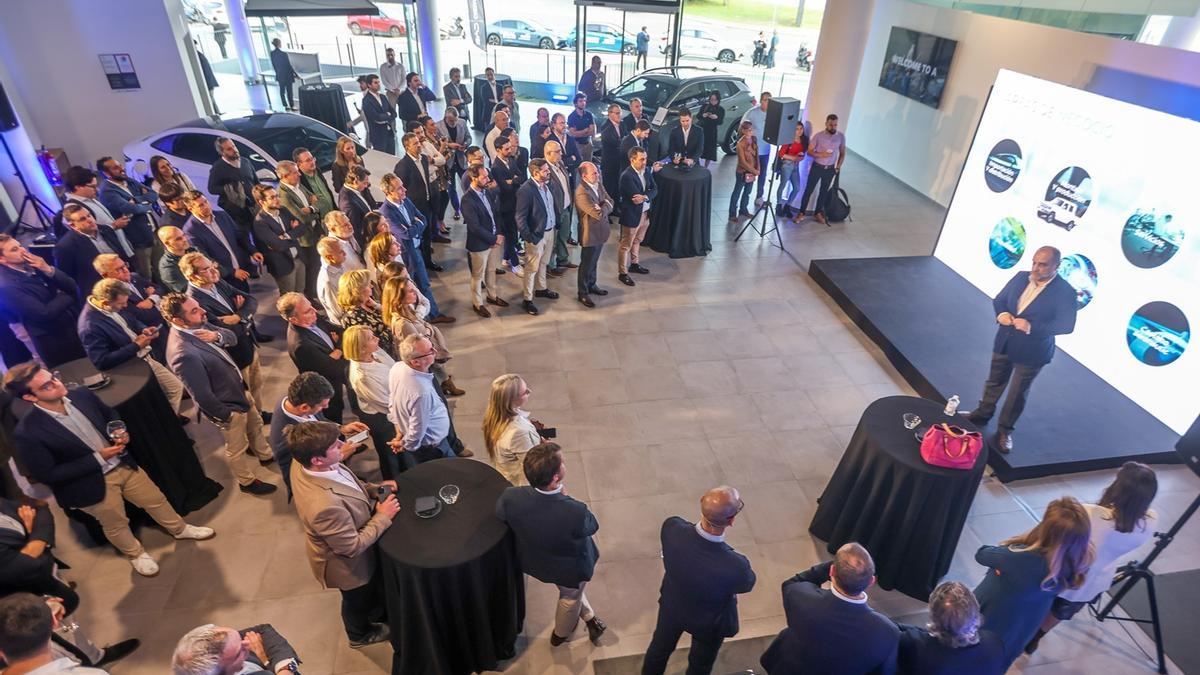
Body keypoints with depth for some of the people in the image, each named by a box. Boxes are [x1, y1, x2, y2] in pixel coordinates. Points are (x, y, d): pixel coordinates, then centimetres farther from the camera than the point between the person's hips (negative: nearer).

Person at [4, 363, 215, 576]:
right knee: (116, 524, 20)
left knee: (156, 499, 22)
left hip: (123, 465, 5)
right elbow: (47, 475, -21)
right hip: (91, 484, -4)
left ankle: (180, 529, 48)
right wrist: (98, 458, -24)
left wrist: (121, 434, -11)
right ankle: (135, 553, 49)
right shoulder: (28, 432, -27)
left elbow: (111, 416, 9)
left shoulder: (82, 395, -12)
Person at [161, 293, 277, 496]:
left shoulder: (199, 325, -13)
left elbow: (232, 337, 0)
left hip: (239, 390, 8)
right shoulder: (183, 354, -37)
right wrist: (225, 415, -15)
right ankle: (247, 482, 42)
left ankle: (265, 456, 57)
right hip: (228, 406, -8)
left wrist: (217, 336, -23)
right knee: (238, 448, 17)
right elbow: (203, 397, -30)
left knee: (255, 425, 31)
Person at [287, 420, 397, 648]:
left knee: (373, 586, 34)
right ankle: (360, 634, 59)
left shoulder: (302, 463, -23)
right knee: (358, 599, 28)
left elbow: (347, 482, -2)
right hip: (349, 563, -6)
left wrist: (374, 488, -12)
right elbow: (352, 547, -31)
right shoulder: (325, 505, -48)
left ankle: (377, 613, 64)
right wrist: (383, 517, -22)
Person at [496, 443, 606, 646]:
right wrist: (564, 497, -16)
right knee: (571, 598, 34)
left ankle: (590, 619, 58)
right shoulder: (576, 513, -45)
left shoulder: (510, 497, -36)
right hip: (571, 568, -2)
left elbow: (500, 513, -11)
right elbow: (592, 526, -21)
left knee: (570, 588, 36)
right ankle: (560, 635, 62)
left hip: (535, 560, 3)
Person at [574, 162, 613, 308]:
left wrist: (602, 206, -20)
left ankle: (591, 285, 42)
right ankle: (583, 294, 23)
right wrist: (604, 206, -10)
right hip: (590, 234, -8)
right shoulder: (582, 193, -28)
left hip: (600, 231, 8)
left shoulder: (598, 185, 1)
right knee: (586, 264, 8)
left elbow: (610, 203, 1)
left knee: (594, 262, 24)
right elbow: (600, 214, -31)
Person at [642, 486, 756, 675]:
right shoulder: (735, 566, -44)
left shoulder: (672, 527, -36)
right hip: (709, 623, -3)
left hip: (671, 606, 3)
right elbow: (748, 584, -17)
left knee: (659, 648, 33)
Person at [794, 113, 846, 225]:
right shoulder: (818, 135, -11)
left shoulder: (841, 136, -3)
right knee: (808, 190, 1)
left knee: (824, 192, 12)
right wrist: (820, 154, -25)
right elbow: (809, 151, -8)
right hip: (817, 167, -2)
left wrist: (838, 167, 2)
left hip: (830, 169, 3)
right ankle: (801, 213, 8)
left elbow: (842, 153, 8)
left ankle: (817, 213, 24)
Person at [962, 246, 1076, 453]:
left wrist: (1032, 327, -31)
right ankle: (983, 413, 42)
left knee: (1018, 393, 11)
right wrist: (1001, 313, -16)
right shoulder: (1021, 277, -4)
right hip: (1004, 342, 4)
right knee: (995, 381, 22)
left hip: (1031, 352, -4)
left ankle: (1005, 430, 28)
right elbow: (999, 299, 6)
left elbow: (1066, 325, -20)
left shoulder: (1065, 291, -18)